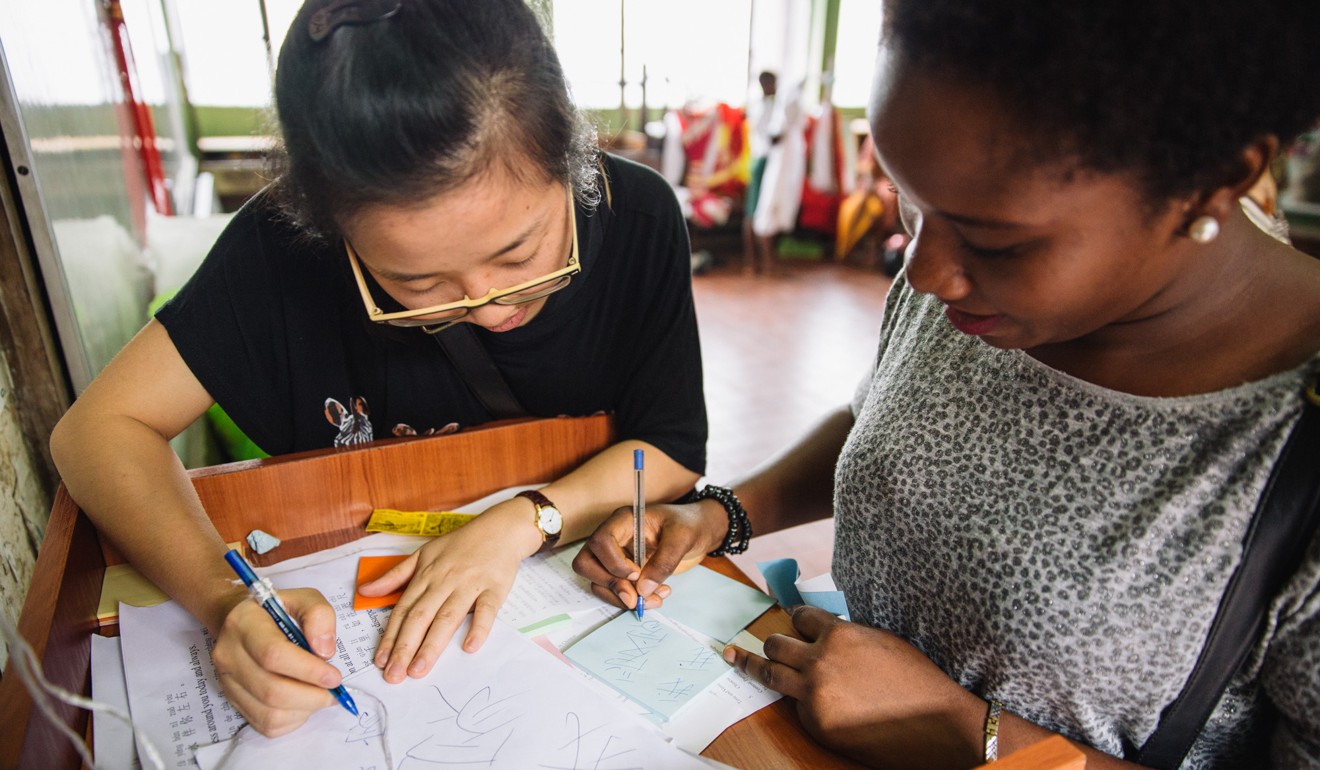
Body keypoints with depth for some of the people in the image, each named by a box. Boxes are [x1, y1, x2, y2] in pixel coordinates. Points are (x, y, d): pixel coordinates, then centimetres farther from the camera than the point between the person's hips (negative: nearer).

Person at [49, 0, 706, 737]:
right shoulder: (291, 242, -19)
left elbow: (676, 451, -11)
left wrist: (526, 521, -24)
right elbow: (100, 427, -13)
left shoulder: (638, 218, -18)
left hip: (578, 586, 2)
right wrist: (227, 598, -28)